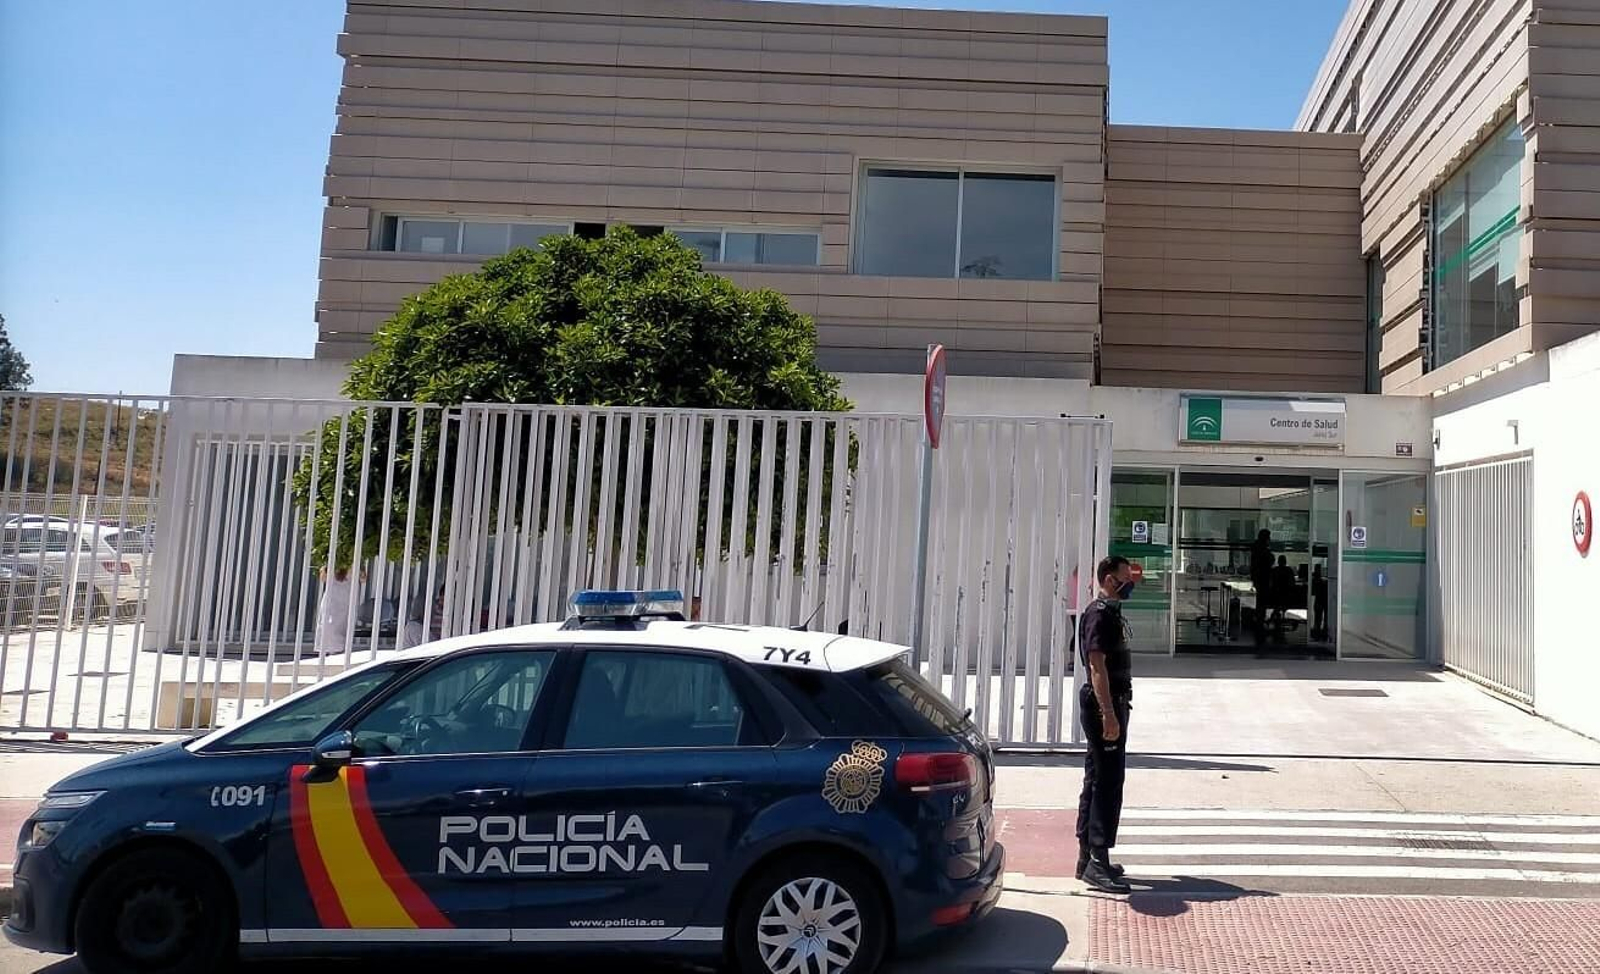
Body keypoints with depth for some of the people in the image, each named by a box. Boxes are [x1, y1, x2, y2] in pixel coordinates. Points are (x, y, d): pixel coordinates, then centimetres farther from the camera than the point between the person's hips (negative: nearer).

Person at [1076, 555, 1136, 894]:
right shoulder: (1100, 614, -14)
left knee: (1096, 780, 13)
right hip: (1104, 705, -11)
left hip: (1110, 704, 11)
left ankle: (1087, 857, 20)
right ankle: (1098, 862, -6)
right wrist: (1109, 715, -26)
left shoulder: (1110, 612, 17)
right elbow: (1097, 666, -22)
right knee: (1108, 782, -9)